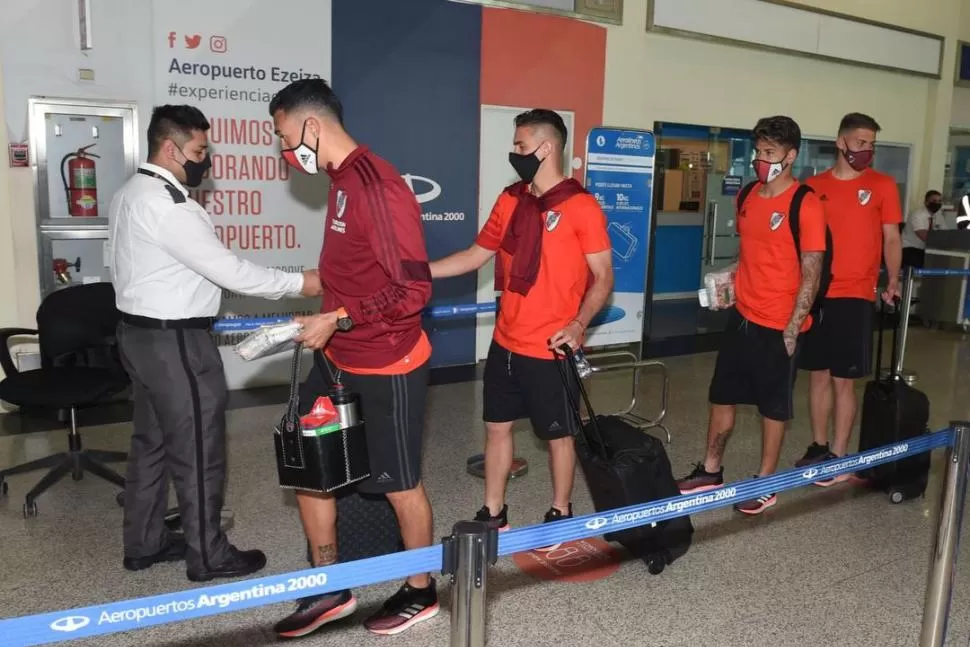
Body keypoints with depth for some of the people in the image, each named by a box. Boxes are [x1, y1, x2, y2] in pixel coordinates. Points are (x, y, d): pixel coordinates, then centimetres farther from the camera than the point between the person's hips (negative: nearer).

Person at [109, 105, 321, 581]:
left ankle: (144, 543, 30)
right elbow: (228, 270, -23)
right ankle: (208, 555, 14)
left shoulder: (130, 194, 11)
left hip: (142, 332, 11)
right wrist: (299, 284, -15)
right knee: (198, 450, 1)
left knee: (152, 442, 18)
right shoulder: (166, 205, -22)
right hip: (175, 342, -10)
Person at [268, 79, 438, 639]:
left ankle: (420, 593, 33)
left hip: (386, 366, -9)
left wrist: (337, 320, -20)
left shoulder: (376, 186, -22)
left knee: (400, 484, 9)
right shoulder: (342, 181, 7)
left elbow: (413, 289, -25)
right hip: (338, 358, 9)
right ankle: (330, 590, 33)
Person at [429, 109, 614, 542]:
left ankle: (560, 516, 31)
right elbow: (476, 255, 12)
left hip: (552, 350, -6)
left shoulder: (581, 206, -12)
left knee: (558, 435, 11)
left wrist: (578, 325, -24)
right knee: (497, 426, 15)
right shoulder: (510, 200, 6)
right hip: (506, 343, 6)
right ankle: (493, 514, 31)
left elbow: (603, 277, -10)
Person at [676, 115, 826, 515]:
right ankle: (711, 471, 30)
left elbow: (811, 273, -14)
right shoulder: (748, 196, 7)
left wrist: (793, 327, -16)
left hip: (778, 325, -7)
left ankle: (765, 483, 23)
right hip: (742, 316, 7)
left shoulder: (805, 204, -14)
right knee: (721, 394, 14)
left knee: (773, 406, 8)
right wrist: (730, 283, 5)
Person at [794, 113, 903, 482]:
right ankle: (819, 447, 23)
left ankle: (839, 457, 10)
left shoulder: (882, 185, 2)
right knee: (818, 374, 10)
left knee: (844, 379, 0)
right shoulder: (814, 186, 6)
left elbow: (891, 238, 4)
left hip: (854, 295, -2)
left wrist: (892, 282, -6)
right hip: (815, 293, 3)